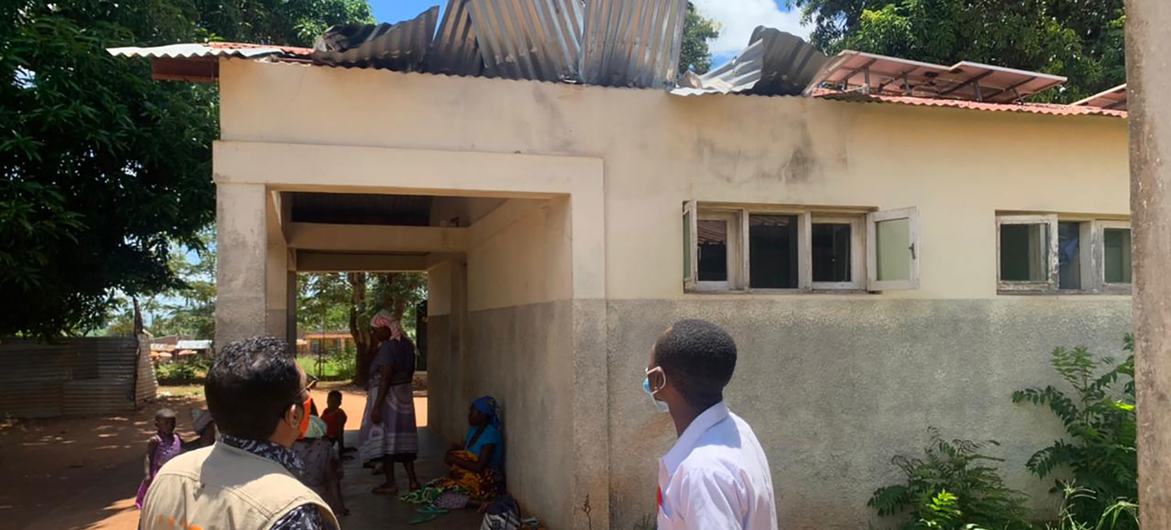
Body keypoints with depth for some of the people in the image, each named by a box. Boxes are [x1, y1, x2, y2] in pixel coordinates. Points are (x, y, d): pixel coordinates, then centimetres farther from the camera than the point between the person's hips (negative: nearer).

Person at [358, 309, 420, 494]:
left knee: (384, 438, 1)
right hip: (404, 395, 9)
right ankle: (412, 480, 13)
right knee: (402, 437, 13)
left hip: (387, 397, -9)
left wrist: (376, 407, -22)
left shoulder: (387, 347, -18)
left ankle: (390, 484, 6)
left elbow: (385, 378, -22)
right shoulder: (406, 345, 9)